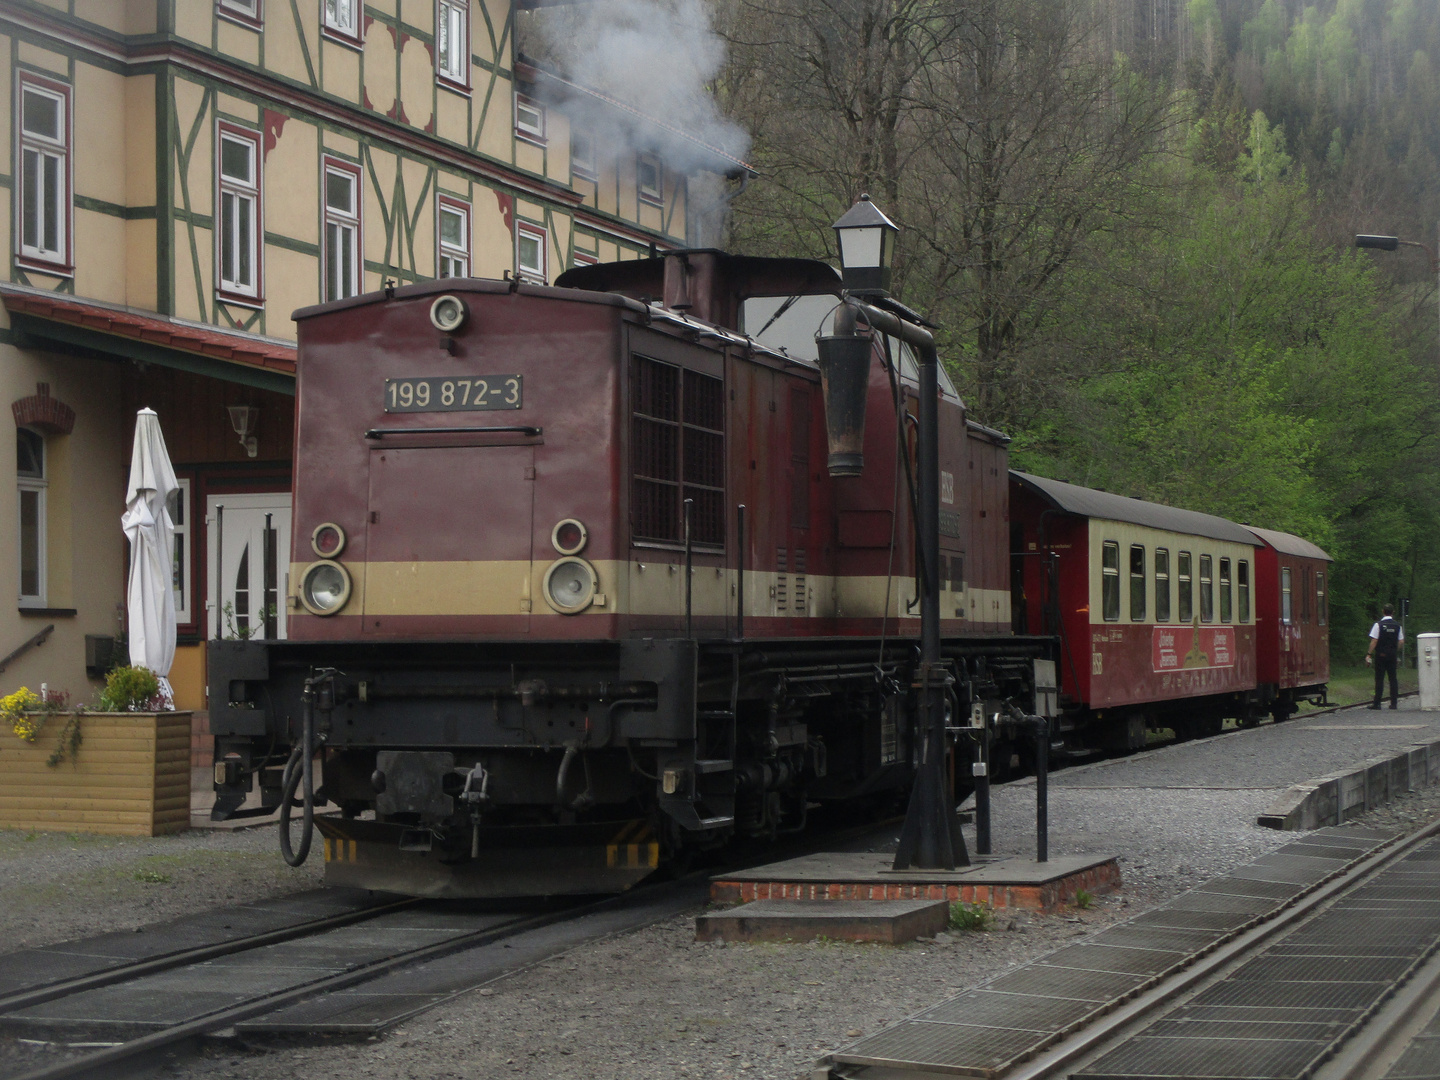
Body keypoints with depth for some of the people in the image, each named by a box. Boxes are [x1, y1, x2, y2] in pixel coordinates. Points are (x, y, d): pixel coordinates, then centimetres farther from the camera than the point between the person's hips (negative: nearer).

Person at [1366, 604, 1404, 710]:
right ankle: (1394, 703, 7)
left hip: (1381, 655, -3)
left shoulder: (1378, 625, -8)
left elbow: (1374, 641, -10)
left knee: (1379, 679, -1)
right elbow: (1401, 641, 4)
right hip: (1392, 655, 3)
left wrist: (1369, 654, -5)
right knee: (1393, 679, 8)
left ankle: (1377, 703, -3)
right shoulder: (1398, 626, 3)